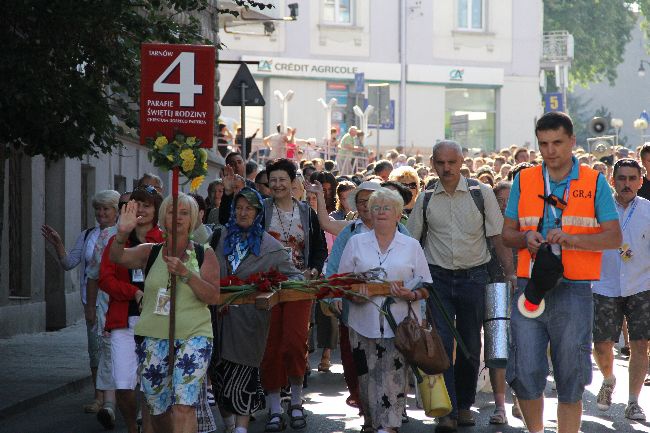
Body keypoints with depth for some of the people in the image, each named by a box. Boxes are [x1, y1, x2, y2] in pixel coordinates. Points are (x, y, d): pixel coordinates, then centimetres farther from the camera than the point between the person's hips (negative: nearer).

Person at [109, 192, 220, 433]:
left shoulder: (204, 255, 5)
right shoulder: (150, 253, 9)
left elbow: (213, 297, -5)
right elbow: (117, 257, -8)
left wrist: (185, 273, -17)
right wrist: (122, 233, -28)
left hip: (193, 336, -2)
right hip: (153, 338, 3)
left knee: (183, 408, -18)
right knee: (158, 410, 9)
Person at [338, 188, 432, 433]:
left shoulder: (411, 246, 10)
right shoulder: (356, 243, 12)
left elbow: (425, 288, 9)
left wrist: (411, 295, -12)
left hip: (400, 324, -1)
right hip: (365, 323, 1)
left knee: (393, 378, -11)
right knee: (367, 376, 0)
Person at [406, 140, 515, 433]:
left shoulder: (481, 193, -1)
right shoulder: (426, 199, 4)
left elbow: (498, 236, -1)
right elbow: (411, 241, 11)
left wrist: (510, 274, -9)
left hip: (473, 277, 0)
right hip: (438, 278, 1)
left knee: (471, 346, 7)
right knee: (441, 343, -8)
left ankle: (464, 405, 24)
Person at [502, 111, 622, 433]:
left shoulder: (595, 183, 4)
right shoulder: (524, 181, 11)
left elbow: (614, 238, -2)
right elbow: (507, 234, 12)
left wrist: (572, 239, -17)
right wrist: (526, 238, -10)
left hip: (573, 290, -2)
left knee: (570, 381, 3)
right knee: (525, 374, -2)